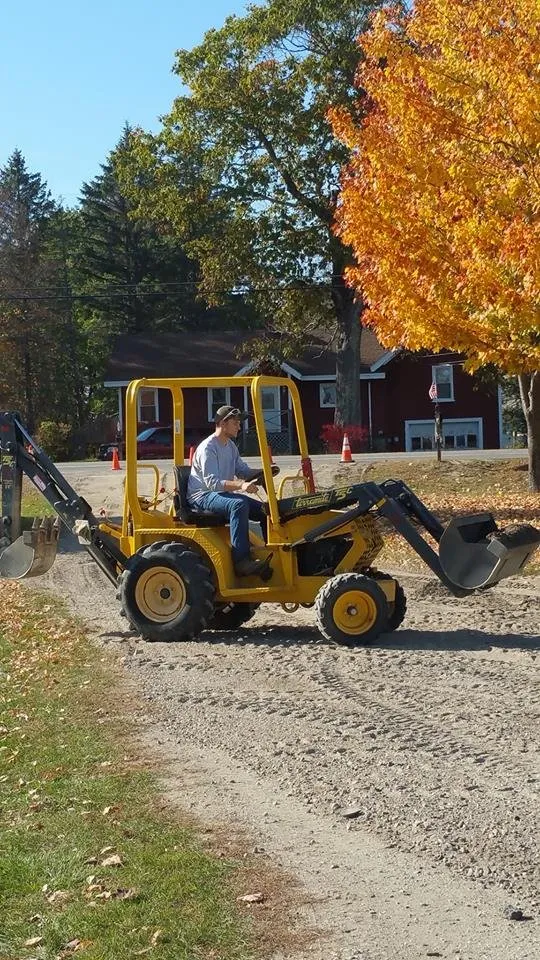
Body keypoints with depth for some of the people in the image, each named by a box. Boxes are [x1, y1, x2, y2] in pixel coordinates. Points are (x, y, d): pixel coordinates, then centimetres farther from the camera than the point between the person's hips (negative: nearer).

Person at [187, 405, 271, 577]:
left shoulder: (230, 446, 14)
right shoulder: (208, 448, -16)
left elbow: (243, 471, 17)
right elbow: (212, 482, -27)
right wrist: (240, 485, -41)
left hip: (222, 493, 9)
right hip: (202, 496, -9)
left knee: (264, 510, -5)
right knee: (239, 504, -36)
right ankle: (241, 561, -42)